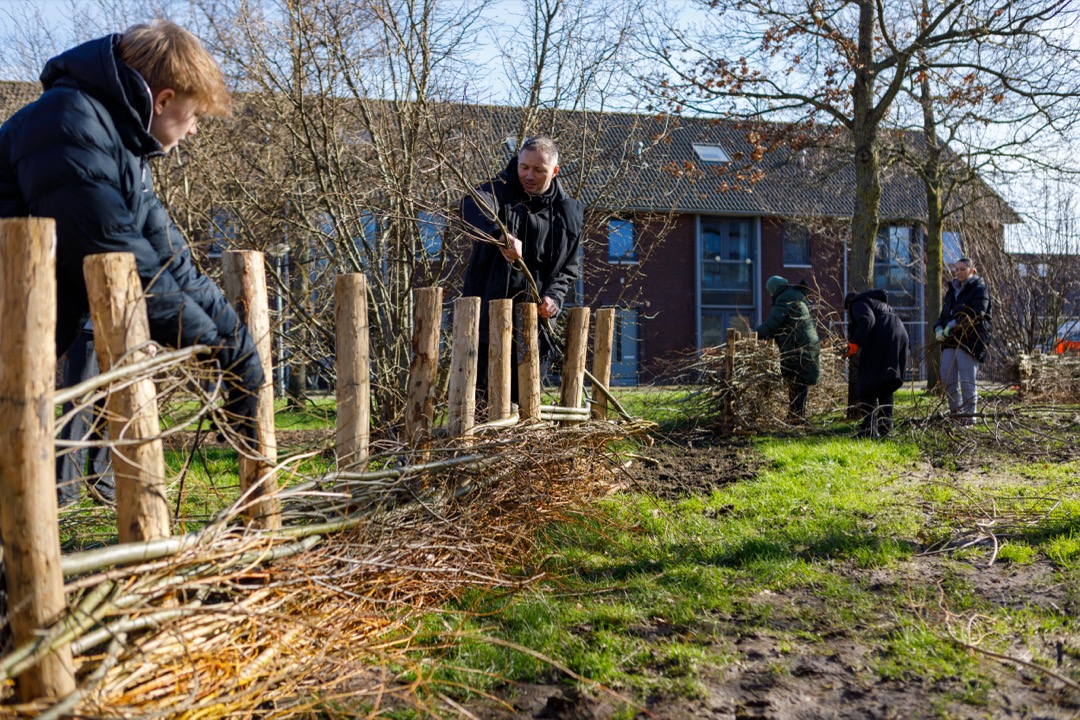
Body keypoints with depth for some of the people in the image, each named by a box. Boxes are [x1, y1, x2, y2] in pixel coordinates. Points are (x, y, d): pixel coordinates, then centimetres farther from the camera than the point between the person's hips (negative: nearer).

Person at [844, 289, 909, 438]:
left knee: (867, 386, -6)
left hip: (881, 338, -9)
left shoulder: (857, 303, 8)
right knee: (885, 386, 20)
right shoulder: (879, 303, 36)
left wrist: (854, 342, -17)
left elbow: (867, 320, -14)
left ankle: (869, 429, -13)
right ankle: (885, 425, 19)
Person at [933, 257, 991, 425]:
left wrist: (954, 325, -21)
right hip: (950, 341, 7)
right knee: (947, 377, 4)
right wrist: (939, 328, -2)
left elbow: (975, 313, -15)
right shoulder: (952, 290, 20)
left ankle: (969, 416, 2)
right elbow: (944, 313, 18)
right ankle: (955, 412, 16)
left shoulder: (979, 289, -2)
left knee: (967, 380, -6)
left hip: (970, 340, -7)